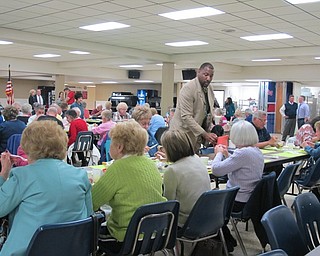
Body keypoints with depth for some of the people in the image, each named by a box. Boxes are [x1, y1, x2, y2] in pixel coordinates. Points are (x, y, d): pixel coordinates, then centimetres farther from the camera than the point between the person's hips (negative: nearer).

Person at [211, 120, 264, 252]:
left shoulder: (243, 153, -28)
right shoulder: (257, 151, 3)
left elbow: (216, 169, -26)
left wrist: (219, 153, -8)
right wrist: (226, 155, 12)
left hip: (239, 201, -9)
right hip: (251, 198, 9)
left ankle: (227, 241, 26)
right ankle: (226, 239, 34)